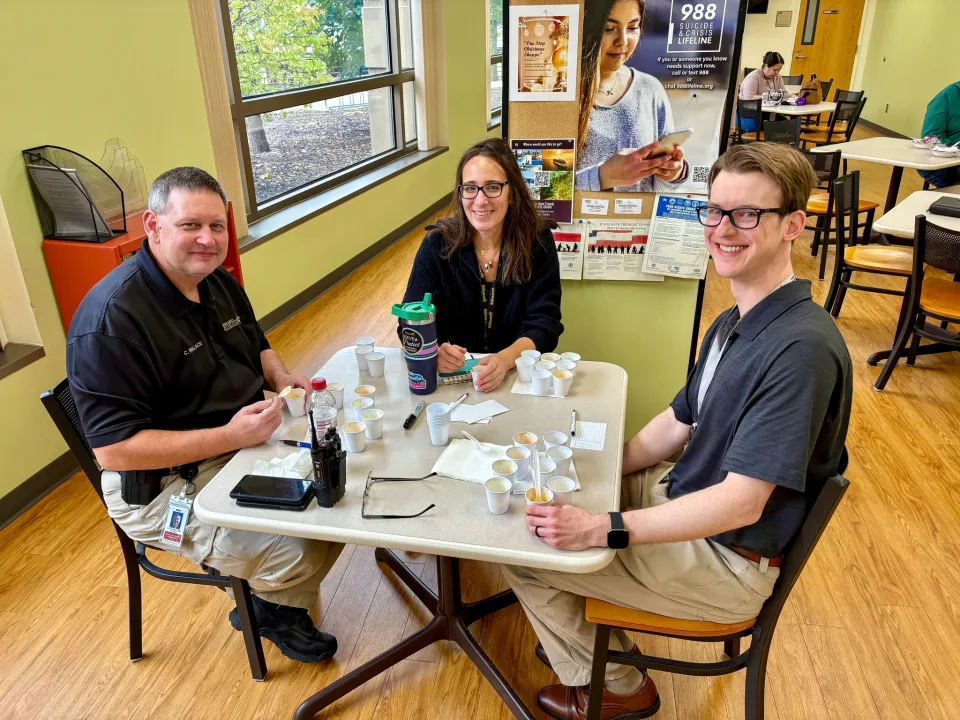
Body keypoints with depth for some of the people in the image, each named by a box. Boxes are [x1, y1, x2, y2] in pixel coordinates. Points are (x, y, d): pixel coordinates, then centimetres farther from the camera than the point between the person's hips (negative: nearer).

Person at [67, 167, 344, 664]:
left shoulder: (219, 282, 4)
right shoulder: (111, 318, -23)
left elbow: (256, 347, 21)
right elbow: (113, 450, -24)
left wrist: (281, 377, -3)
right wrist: (229, 436, -28)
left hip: (248, 441, 9)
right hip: (166, 485, -8)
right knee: (301, 554, -23)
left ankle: (267, 591, 18)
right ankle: (275, 607, 16)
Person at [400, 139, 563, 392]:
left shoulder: (537, 241, -6)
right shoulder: (437, 243, -5)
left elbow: (543, 323, -9)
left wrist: (506, 359, -29)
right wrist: (432, 353, -29)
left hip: (518, 374, -1)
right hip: (449, 376, 1)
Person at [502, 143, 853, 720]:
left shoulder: (801, 348, -28)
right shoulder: (733, 325, 3)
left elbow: (741, 503, -31)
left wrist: (602, 530, -33)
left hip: (728, 560, -9)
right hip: (683, 496, 9)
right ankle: (584, 641, 31)